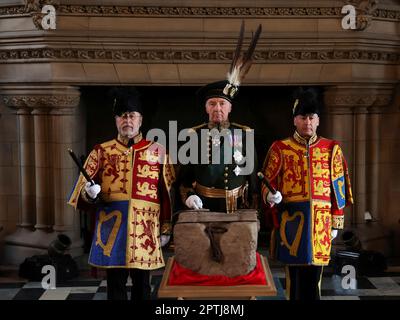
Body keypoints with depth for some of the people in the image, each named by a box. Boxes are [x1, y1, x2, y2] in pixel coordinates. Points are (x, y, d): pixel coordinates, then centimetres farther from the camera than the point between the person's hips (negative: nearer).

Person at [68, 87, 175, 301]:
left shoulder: (157, 151, 7)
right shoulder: (101, 151, 7)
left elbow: (167, 192, 6)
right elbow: (82, 187, 5)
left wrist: (166, 228, 4)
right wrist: (90, 192, -19)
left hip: (145, 228, 0)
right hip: (111, 227, 0)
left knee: (142, 283, 8)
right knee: (115, 283, 6)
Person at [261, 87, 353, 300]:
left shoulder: (331, 149, 7)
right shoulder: (280, 149, 3)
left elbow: (338, 187, 8)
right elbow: (267, 182, 4)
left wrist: (336, 222, 6)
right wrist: (270, 196, -19)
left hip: (320, 220, 1)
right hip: (291, 219, -1)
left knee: (314, 272, 4)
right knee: (294, 271, 3)